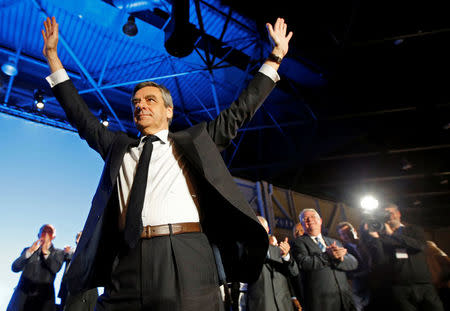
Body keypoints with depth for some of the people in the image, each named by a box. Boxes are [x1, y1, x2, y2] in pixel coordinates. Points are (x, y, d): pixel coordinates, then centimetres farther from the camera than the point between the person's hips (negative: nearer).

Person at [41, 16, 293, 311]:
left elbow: (239, 112, 16)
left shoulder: (194, 141, 14)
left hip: (185, 257, -2)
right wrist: (53, 57, 29)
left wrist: (275, 57, 20)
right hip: (127, 264, 3)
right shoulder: (118, 146, 21)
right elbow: (81, 115, 27)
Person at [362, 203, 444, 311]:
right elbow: (380, 261, -6)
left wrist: (392, 234, -13)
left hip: (423, 286, 2)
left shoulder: (414, 230, 12)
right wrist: (374, 237, -18)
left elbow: (420, 246, -9)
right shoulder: (381, 235, 5)